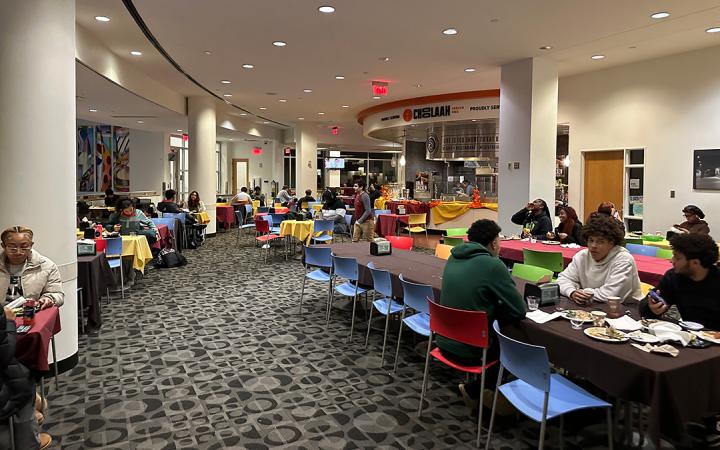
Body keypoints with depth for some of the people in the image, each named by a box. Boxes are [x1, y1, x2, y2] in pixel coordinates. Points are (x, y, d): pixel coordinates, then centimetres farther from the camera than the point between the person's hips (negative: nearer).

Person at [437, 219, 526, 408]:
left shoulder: (453, 258, 2)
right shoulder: (493, 265, -19)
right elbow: (519, 310, -13)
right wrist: (496, 309, 4)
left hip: (445, 342, 7)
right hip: (470, 350, -7)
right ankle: (473, 390, 19)